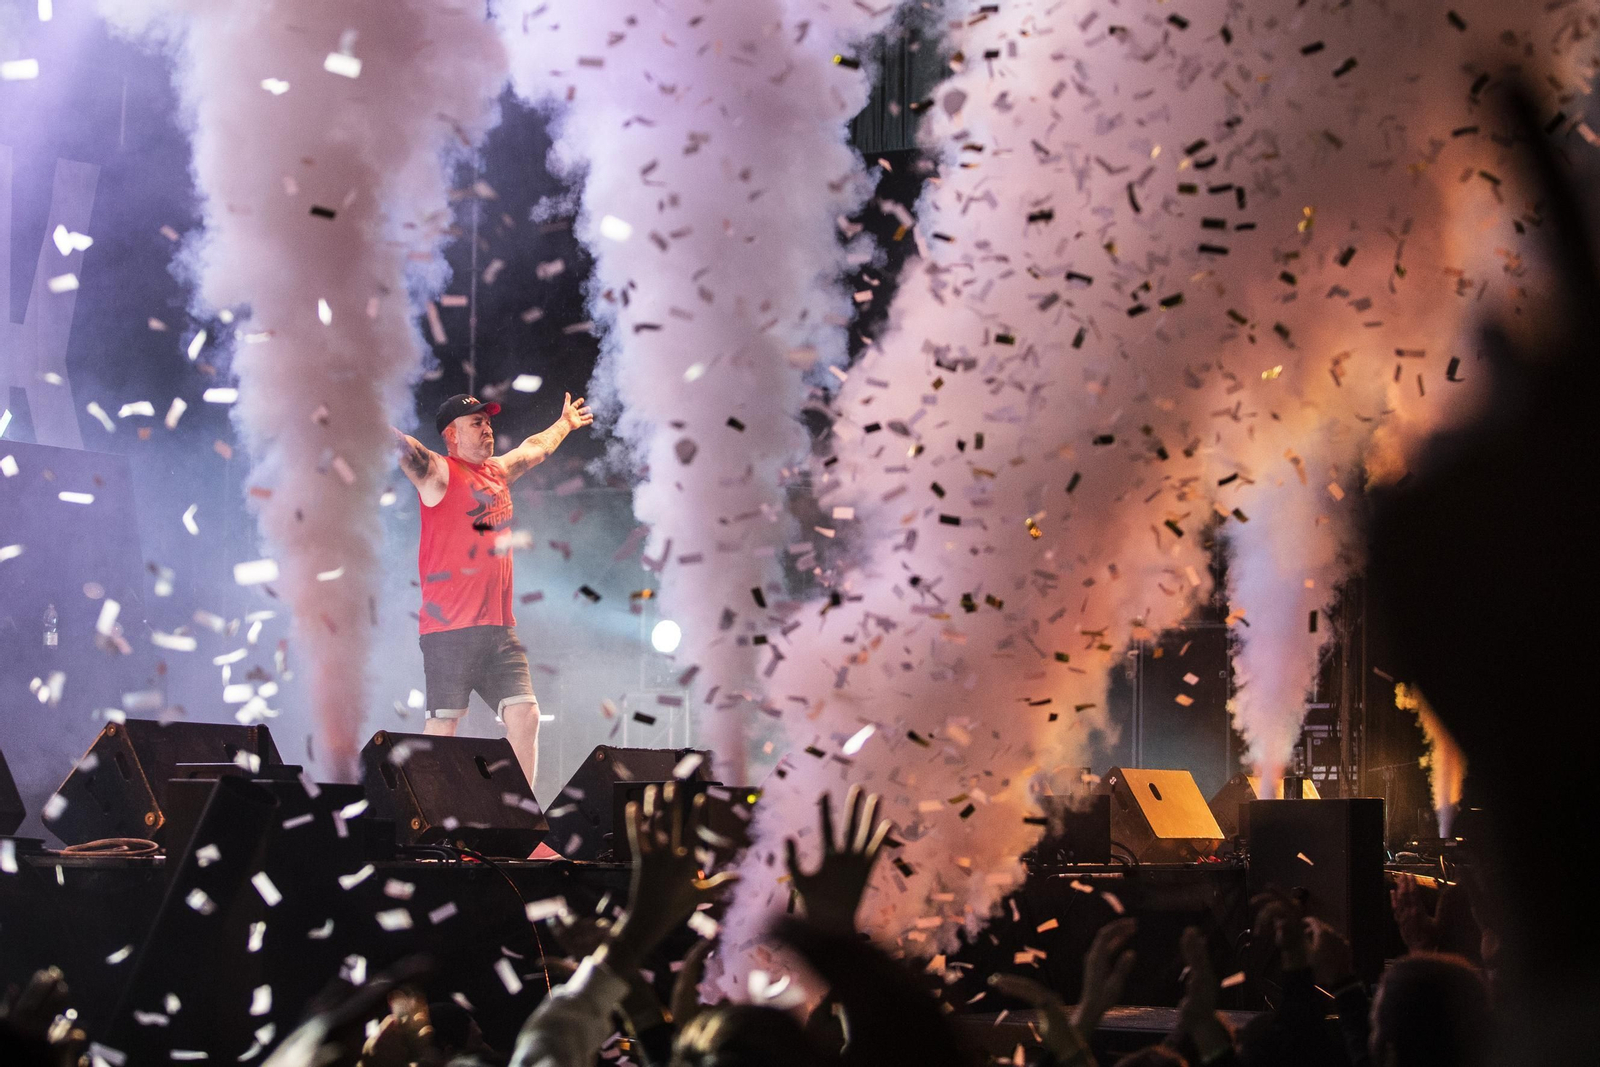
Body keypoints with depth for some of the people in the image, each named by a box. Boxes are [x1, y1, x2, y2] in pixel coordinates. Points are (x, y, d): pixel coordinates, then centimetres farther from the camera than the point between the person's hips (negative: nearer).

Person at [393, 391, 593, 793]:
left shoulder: (498, 470, 20)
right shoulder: (438, 472, -1)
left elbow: (535, 448, 40)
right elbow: (401, 446, -19)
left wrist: (565, 423, 56)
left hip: (500, 629, 7)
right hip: (450, 628, -7)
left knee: (525, 716, -2)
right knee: (442, 727, -7)